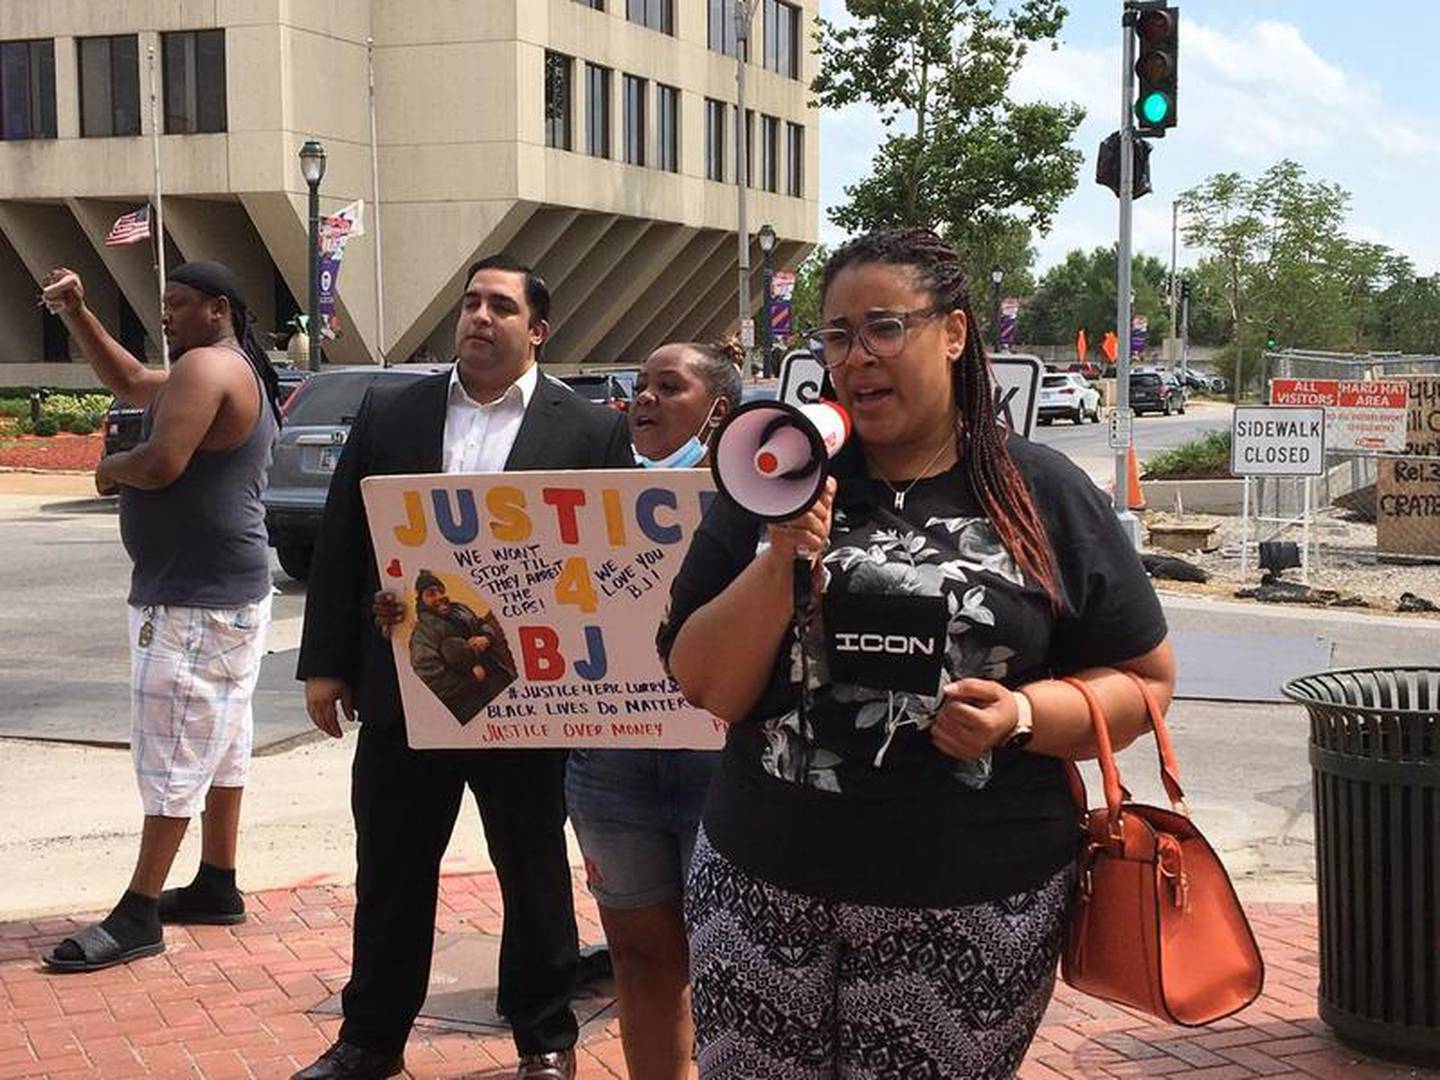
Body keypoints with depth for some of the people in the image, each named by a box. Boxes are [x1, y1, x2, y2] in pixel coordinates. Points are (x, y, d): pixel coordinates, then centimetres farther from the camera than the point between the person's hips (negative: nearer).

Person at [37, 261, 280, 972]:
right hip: (229, 592, 11)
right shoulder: (238, 373, 18)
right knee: (219, 743, 15)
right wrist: (77, 315, 17)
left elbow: (160, 463, -27)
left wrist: (108, 469, -6)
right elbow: (128, 381, 27)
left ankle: (138, 915, -5)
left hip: (193, 600, -11)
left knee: (172, 753, -8)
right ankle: (217, 887, 24)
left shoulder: (206, 367, -15)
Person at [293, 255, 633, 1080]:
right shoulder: (389, 414, 6)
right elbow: (341, 544, 6)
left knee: (534, 873, 12)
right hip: (402, 686, 3)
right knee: (390, 872, 13)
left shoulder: (592, 431, -2)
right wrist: (327, 663, 2)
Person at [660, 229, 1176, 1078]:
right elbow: (709, 690, -1)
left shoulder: (1044, 494, 1)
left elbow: (1145, 681, 4)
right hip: (766, 889, 2)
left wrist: (1024, 713, -13)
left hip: (977, 907, -1)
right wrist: (781, 561, -16)